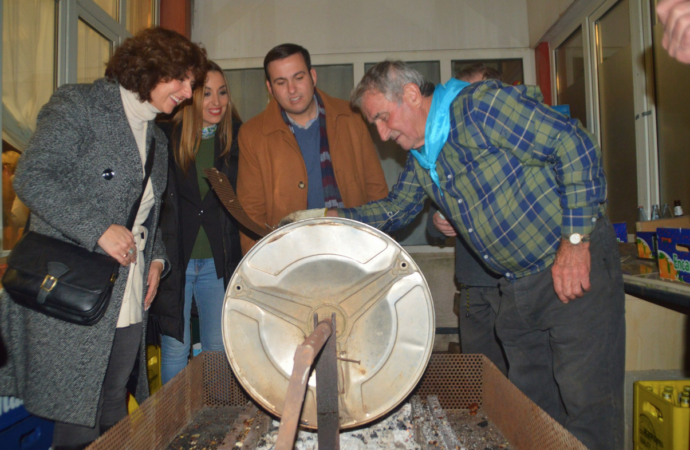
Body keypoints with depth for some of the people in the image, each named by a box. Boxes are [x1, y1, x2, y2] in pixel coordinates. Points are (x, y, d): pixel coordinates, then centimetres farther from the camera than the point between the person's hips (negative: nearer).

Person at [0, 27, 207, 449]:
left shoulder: (157, 139, 18)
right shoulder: (78, 105, -4)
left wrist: (157, 257, 8)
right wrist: (99, 229, -21)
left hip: (130, 304, 7)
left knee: (114, 412, 15)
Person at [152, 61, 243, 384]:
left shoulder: (237, 138, 2)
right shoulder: (165, 137, -5)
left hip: (218, 261, 2)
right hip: (173, 257, -2)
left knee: (218, 349, 11)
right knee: (175, 348, 9)